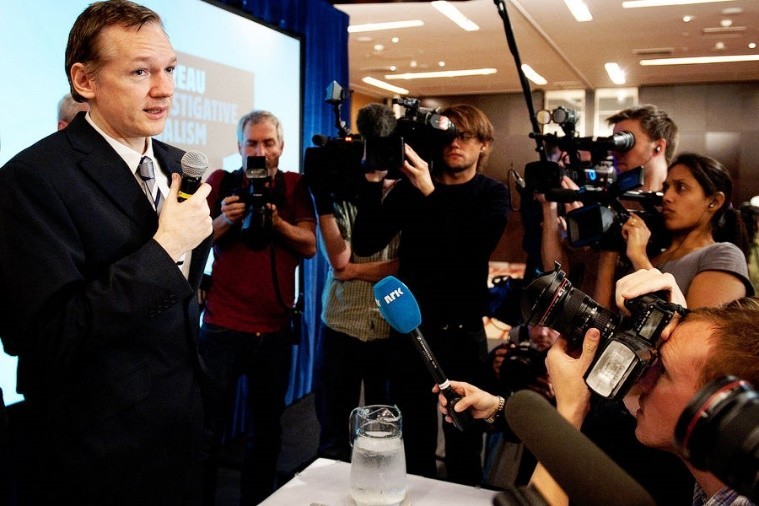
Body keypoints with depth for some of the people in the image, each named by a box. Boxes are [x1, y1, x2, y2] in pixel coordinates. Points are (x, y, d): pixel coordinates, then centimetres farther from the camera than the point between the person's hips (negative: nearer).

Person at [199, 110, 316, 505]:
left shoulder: (295, 187, 4)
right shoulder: (221, 181, 1)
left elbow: (310, 247, -5)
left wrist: (275, 220, -21)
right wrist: (225, 220, -20)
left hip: (274, 328, 2)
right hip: (222, 325, -1)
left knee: (267, 428, 13)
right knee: (208, 425, 2)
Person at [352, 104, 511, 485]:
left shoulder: (493, 195, 2)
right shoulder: (409, 187, 2)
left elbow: (474, 247, -18)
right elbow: (365, 243, -8)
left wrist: (430, 193, -24)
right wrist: (373, 180, -17)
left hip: (462, 333, 0)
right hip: (411, 329, 1)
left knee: (464, 442, 10)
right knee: (414, 442, 10)